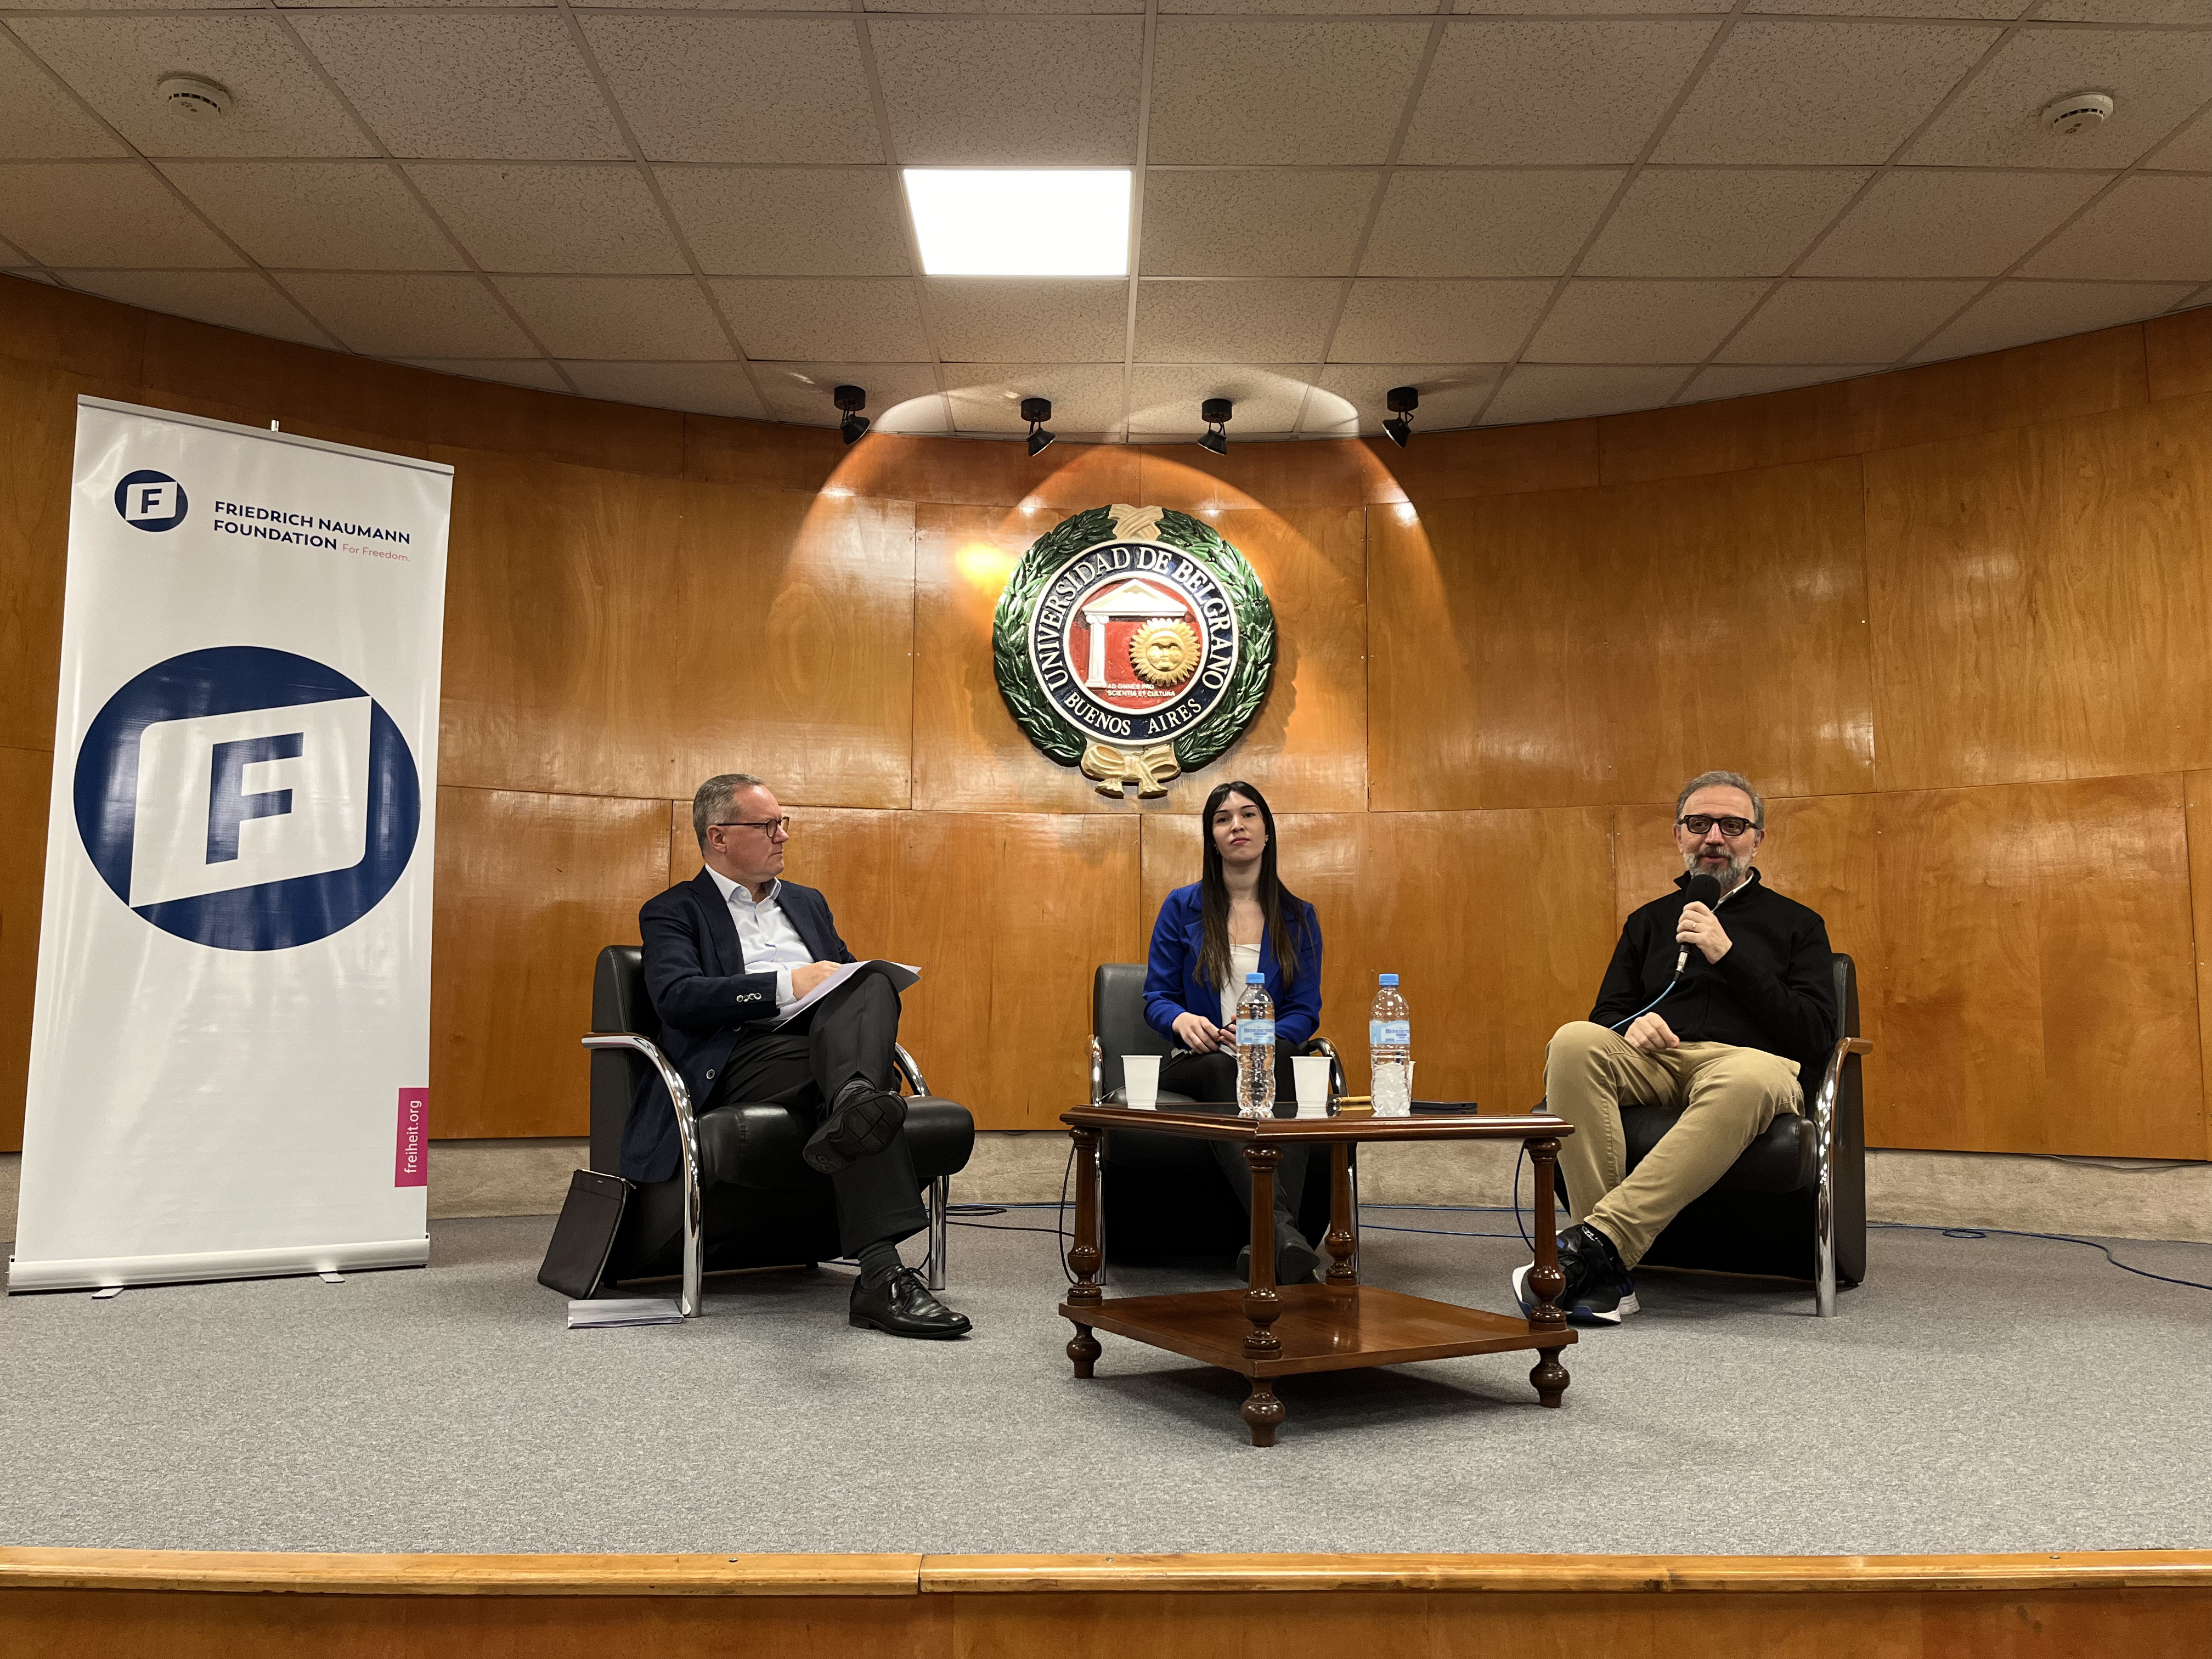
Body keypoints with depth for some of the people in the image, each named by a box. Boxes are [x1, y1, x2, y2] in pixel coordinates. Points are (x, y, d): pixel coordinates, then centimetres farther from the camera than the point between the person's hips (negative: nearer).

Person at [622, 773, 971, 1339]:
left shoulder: (809, 903, 33)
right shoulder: (673, 911, 12)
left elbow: (850, 975, 31)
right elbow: (677, 998, -8)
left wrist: (848, 987, 3)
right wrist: (788, 985, -17)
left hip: (833, 1041, 5)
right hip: (744, 1056, -5)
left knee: (871, 985, -34)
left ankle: (853, 1105, -64)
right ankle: (882, 1274, -54)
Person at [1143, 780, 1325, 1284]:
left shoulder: (1298, 917, 11)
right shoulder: (1182, 906, 8)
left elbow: (1306, 1011, 7)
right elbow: (1155, 996, 7)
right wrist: (1182, 1020, -17)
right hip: (1192, 1066, 0)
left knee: (1271, 1060, -37)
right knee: (1221, 1070, -37)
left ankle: (1268, 1244, -51)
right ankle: (1284, 1232, -56)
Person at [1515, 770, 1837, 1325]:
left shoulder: (1797, 924, 18)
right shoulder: (1649, 921, 26)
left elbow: (1815, 1035, 3)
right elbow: (1606, 1013, 24)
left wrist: (1728, 954, -5)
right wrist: (1630, 1025, -2)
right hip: (1654, 1067, 3)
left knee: (1750, 1078, -41)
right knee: (1574, 1041, -32)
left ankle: (1597, 1239, -44)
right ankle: (1609, 1273, -36)